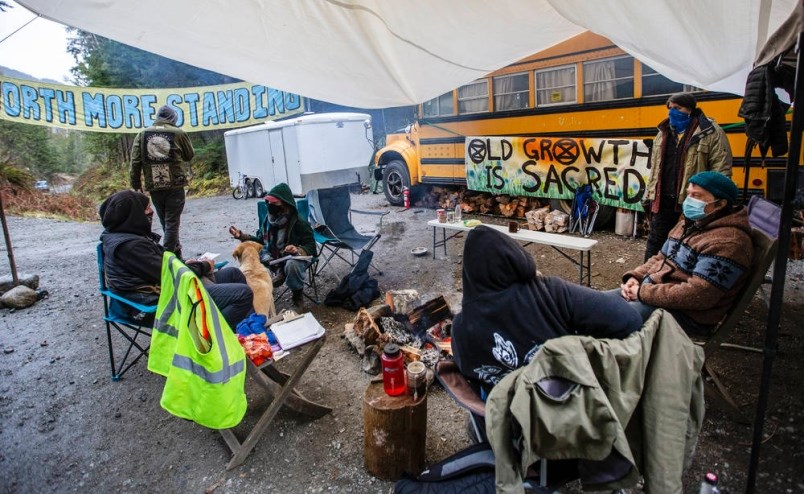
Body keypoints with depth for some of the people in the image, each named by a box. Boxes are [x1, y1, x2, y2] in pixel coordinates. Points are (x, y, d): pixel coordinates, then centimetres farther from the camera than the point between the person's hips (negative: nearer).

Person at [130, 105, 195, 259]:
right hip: (175, 185, -3)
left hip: (154, 186, 3)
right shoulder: (178, 133, -2)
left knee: (165, 221, 16)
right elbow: (189, 156, 9)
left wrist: (136, 185, 7)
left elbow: (135, 162, 2)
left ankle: (176, 251, 26)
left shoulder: (142, 134, 6)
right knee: (172, 222, 0)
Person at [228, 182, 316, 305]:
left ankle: (297, 292, -8)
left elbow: (311, 247, -14)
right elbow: (261, 240, 13)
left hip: (294, 258, -4)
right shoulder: (268, 219, -1)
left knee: (292, 265, -40)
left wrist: (298, 250, -36)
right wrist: (241, 236, 1)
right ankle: (280, 272, -5)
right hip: (273, 258, 5)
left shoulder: (299, 223, -16)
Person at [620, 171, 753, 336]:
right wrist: (635, 277, -1)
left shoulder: (726, 242, -20)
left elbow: (697, 295, -27)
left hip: (685, 313, -9)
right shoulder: (689, 224, 11)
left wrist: (643, 292, -21)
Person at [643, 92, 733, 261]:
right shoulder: (664, 132, 12)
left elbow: (722, 170, -10)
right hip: (663, 200, 5)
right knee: (655, 243, 9)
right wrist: (648, 196, 13)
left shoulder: (711, 132, -6)